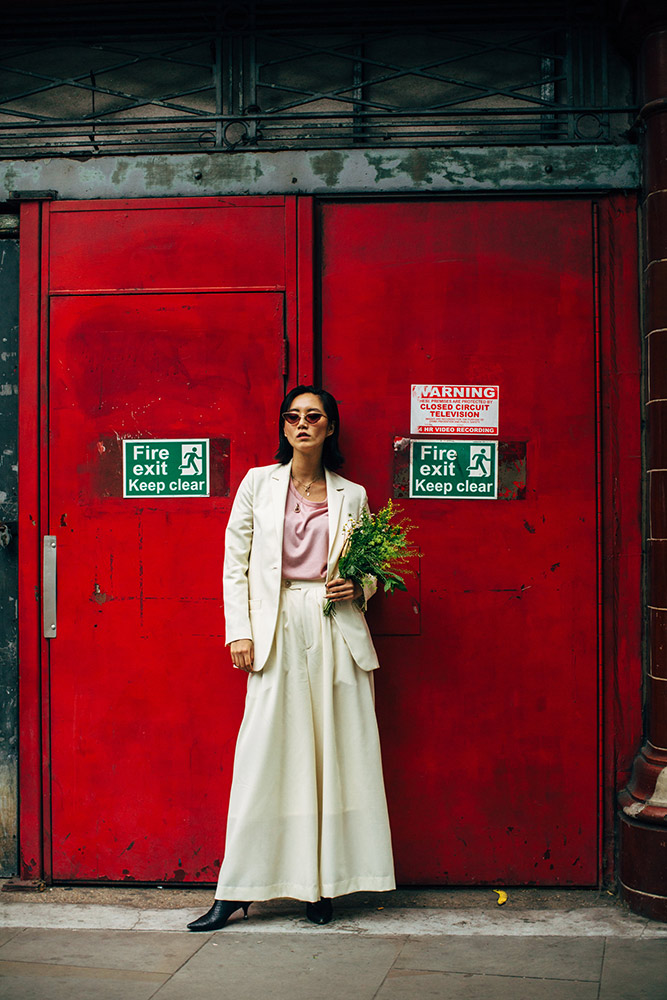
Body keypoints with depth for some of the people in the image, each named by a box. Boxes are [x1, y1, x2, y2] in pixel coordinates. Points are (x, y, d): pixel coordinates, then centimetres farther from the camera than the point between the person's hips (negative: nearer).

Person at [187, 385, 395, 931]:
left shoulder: (352, 495, 11)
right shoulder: (259, 483, 8)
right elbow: (235, 562, 6)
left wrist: (358, 588, -4)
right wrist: (239, 632, -2)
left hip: (336, 630, 1)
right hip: (277, 630, -1)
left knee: (338, 753, 1)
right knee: (264, 757, -3)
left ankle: (324, 884, 11)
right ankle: (235, 891, 5)